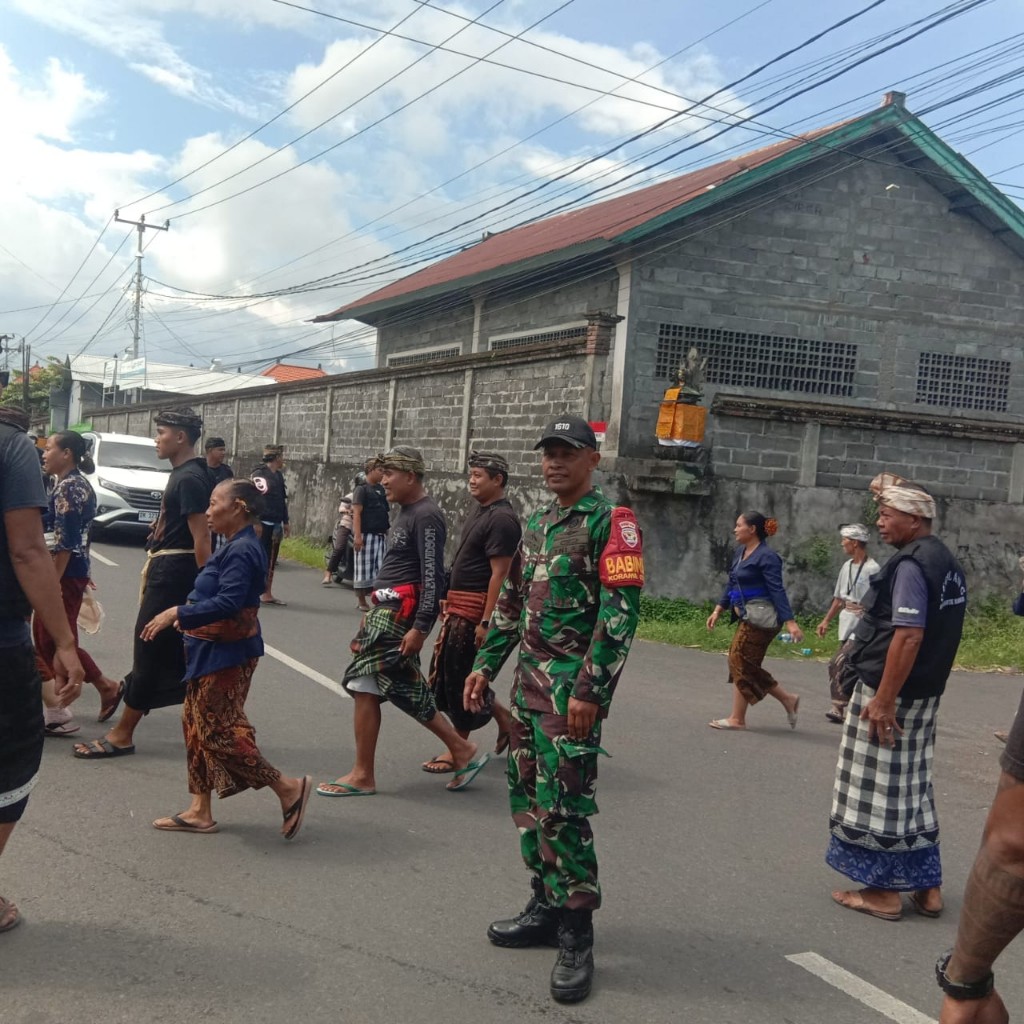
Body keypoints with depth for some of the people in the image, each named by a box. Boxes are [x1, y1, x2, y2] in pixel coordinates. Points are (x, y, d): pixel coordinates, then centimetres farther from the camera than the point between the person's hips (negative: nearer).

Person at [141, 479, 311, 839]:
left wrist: (178, 613, -25)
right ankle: (200, 811, 22)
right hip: (213, 651, 11)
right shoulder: (234, 546, 12)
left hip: (227, 654, -11)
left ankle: (289, 788, 4)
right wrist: (187, 616, 13)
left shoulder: (241, 550, -20)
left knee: (217, 730, -6)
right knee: (196, 723, 14)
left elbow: (228, 603, -29)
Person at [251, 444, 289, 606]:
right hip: (262, 523, -8)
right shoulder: (259, 473, -9)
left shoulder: (279, 476, 16)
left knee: (271, 560, 11)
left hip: (275, 524, 8)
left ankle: (267, 594, 17)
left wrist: (285, 522, 22)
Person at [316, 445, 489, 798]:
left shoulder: (426, 516, -15)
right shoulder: (408, 512, 16)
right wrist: (374, 611, 25)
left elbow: (433, 576, -20)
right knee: (404, 689, 11)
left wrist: (421, 627, -24)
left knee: (364, 685, -5)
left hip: (399, 612, -10)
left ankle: (363, 776, 5)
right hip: (388, 609, 10)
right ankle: (463, 751, 18)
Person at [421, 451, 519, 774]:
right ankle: (504, 717, 28)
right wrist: (448, 603, 21)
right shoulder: (480, 511, 14)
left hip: (474, 612, -10)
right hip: (458, 609, 10)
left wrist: (486, 622, -24)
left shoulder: (501, 519, -17)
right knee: (445, 673, 15)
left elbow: (499, 574, -21)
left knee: (461, 678, 0)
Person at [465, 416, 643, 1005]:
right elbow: (512, 601, 21)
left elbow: (622, 611, -17)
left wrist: (590, 690, -21)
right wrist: (486, 665, 15)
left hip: (573, 687, -8)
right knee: (527, 797, 13)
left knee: (562, 806, -8)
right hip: (529, 680, 8)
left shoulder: (610, 522, -9)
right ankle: (547, 907, 27)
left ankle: (577, 937, 4)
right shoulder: (538, 523, 16)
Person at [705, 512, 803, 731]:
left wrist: (789, 622, -24)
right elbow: (731, 585, 19)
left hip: (761, 617, -9)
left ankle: (737, 719, 6)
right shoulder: (740, 552, 12)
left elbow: (777, 590, -19)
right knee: (746, 665, 11)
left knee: (741, 663, -4)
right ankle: (787, 699, 22)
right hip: (749, 617, 9)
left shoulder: (766, 557, -14)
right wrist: (718, 610, 15)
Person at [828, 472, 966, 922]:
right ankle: (926, 886, 23)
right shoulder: (946, 562, 11)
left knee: (879, 791, 2)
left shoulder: (911, 564, -19)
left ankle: (883, 891, 11)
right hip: (925, 694, 9)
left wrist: (883, 699, -23)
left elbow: (908, 636, -25)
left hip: (891, 693, -9)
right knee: (912, 790, 16)